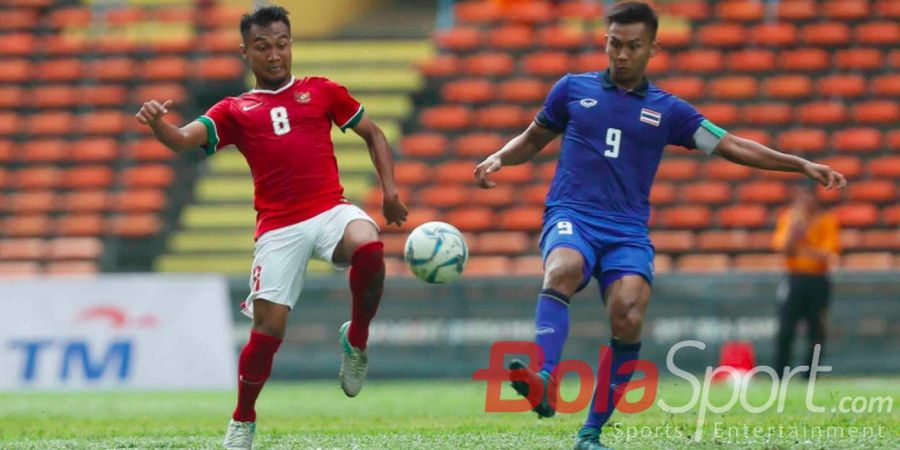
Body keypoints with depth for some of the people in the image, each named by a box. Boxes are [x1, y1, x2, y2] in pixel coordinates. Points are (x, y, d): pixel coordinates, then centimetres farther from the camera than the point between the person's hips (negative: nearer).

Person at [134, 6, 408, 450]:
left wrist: (389, 189, 7)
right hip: (278, 227, 0)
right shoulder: (234, 110, 13)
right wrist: (157, 123, -26)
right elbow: (183, 140, -2)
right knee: (267, 328, -6)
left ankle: (356, 341, -7)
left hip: (331, 210, 0)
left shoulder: (322, 92, 15)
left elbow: (373, 134, 21)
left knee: (368, 249, -34)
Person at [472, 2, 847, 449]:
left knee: (628, 320, -21)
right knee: (562, 271, -36)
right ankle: (544, 381, -54)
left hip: (627, 231, 1)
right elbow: (533, 138, 24)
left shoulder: (666, 110, 12)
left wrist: (802, 165, 6)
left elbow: (732, 146, 13)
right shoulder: (573, 89, 12)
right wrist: (498, 158, 3)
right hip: (572, 215, -1)